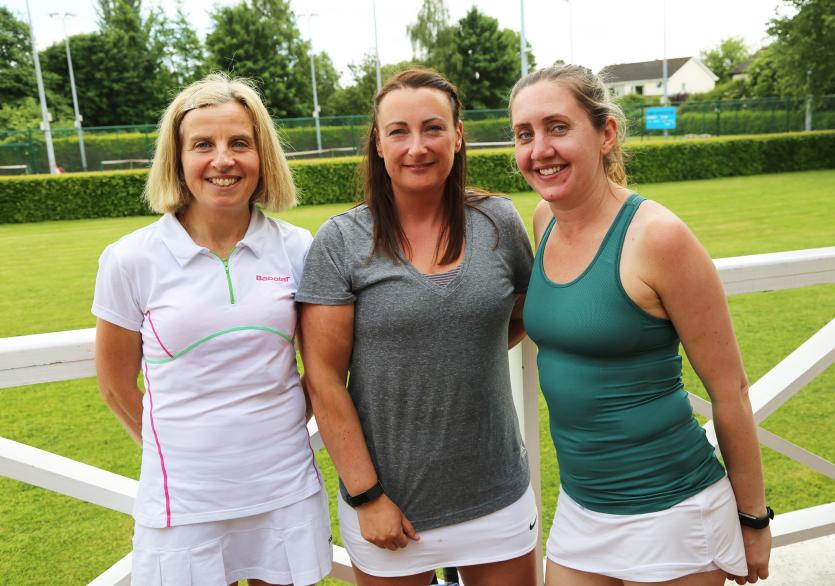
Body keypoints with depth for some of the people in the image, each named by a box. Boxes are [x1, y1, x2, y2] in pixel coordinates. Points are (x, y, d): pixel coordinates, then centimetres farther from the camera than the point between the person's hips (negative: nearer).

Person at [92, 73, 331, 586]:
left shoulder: (297, 250, -3)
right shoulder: (131, 260, -7)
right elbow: (118, 385, 3)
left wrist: (280, 432, 6)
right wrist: (182, 453, 10)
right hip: (184, 504, -1)